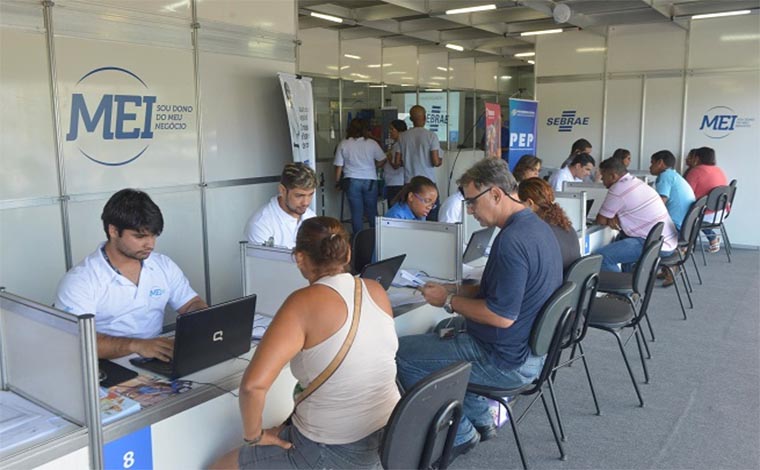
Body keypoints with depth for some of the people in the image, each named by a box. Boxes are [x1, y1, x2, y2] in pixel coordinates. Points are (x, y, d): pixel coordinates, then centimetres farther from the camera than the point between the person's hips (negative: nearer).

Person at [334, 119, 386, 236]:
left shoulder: (343, 145, -2)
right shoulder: (372, 143, -1)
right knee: (372, 212, 11)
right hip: (370, 181, 1)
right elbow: (382, 160, 9)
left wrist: (337, 182, 11)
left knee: (356, 213, 4)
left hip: (352, 181, 0)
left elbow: (339, 167, -1)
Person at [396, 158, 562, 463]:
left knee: (401, 353, -2)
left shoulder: (512, 240, -27)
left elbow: (502, 316, -28)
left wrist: (448, 301, -15)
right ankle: (480, 421, 26)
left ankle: (460, 434, 11)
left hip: (508, 361, -10)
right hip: (533, 347, 10)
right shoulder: (537, 226, 5)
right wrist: (456, 290, 5)